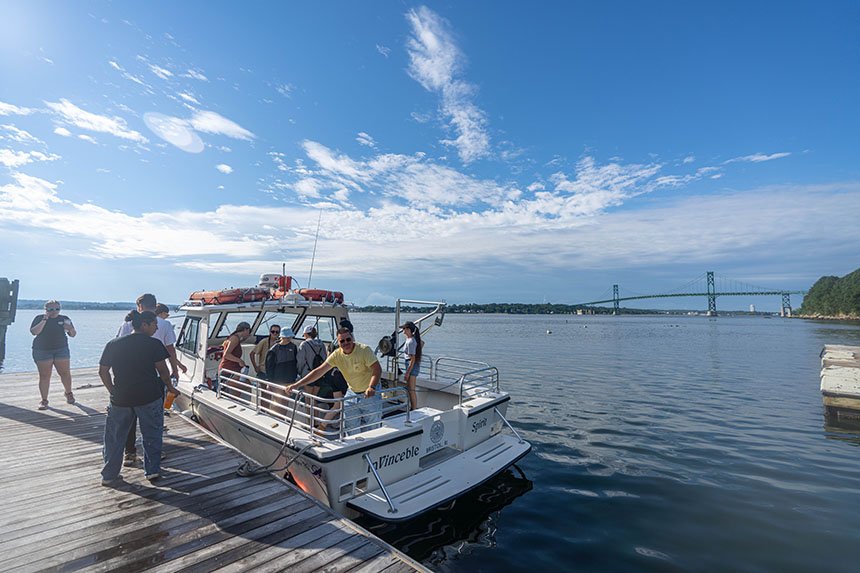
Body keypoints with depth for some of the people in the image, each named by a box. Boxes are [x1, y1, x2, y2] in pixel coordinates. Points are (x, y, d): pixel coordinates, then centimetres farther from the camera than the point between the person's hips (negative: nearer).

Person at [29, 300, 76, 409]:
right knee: (44, 376, -1)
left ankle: (69, 393, 20)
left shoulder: (64, 318, 6)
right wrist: (44, 320, -18)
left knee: (65, 373, 0)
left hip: (61, 350, 1)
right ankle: (44, 400, 8)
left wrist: (71, 329, -14)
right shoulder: (39, 318, 2)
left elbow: (73, 335, 8)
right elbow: (34, 332, -13)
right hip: (42, 351, -1)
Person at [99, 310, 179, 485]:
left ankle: (109, 475, 27)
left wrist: (113, 391, 14)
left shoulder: (113, 344, 3)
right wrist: (170, 387, 6)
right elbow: (162, 369, -8)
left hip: (120, 398, 3)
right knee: (152, 434, 13)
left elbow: (103, 371, 6)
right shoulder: (154, 344, -10)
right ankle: (152, 470, 18)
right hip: (149, 397, -3)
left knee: (114, 437, 19)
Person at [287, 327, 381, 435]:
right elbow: (319, 371, -8)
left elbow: (377, 369, -26)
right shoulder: (337, 355, -7)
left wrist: (371, 387, -42)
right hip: (352, 393, 4)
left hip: (370, 393, -4)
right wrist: (297, 385, -15)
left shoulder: (364, 350, -20)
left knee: (370, 429, 4)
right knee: (350, 430, 8)